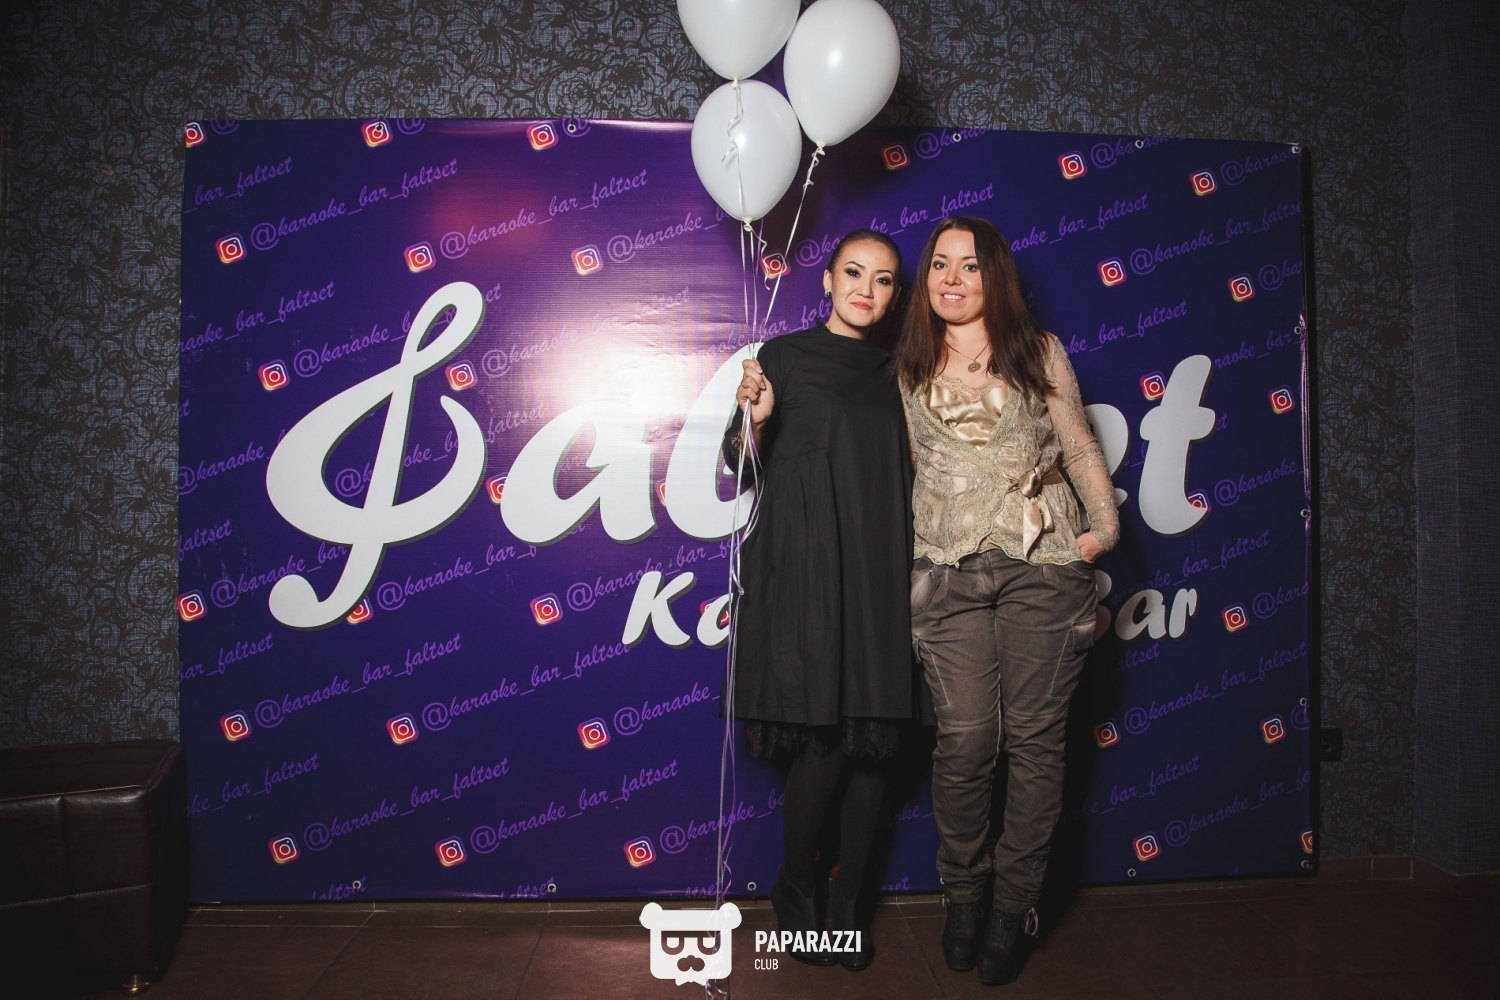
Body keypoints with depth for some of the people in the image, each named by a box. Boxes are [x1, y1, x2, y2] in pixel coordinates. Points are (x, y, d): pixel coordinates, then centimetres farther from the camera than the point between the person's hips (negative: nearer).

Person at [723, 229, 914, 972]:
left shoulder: (893, 371, 16)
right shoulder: (784, 356, 3)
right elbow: (742, 465, 0)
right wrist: (753, 420, -19)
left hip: (879, 576, 4)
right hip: (805, 576, -4)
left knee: (875, 741, 1)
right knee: (821, 740, -7)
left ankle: (851, 903, 17)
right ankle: (798, 895, 16)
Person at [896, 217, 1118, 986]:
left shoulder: (1039, 352, 11)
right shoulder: (908, 369, 14)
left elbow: (1078, 446, 10)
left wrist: (1105, 524, 1)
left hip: (1044, 563, 0)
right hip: (950, 571, 0)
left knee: (1033, 738, 1)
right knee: (964, 740, -5)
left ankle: (1014, 906, 17)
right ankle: (964, 894, 18)